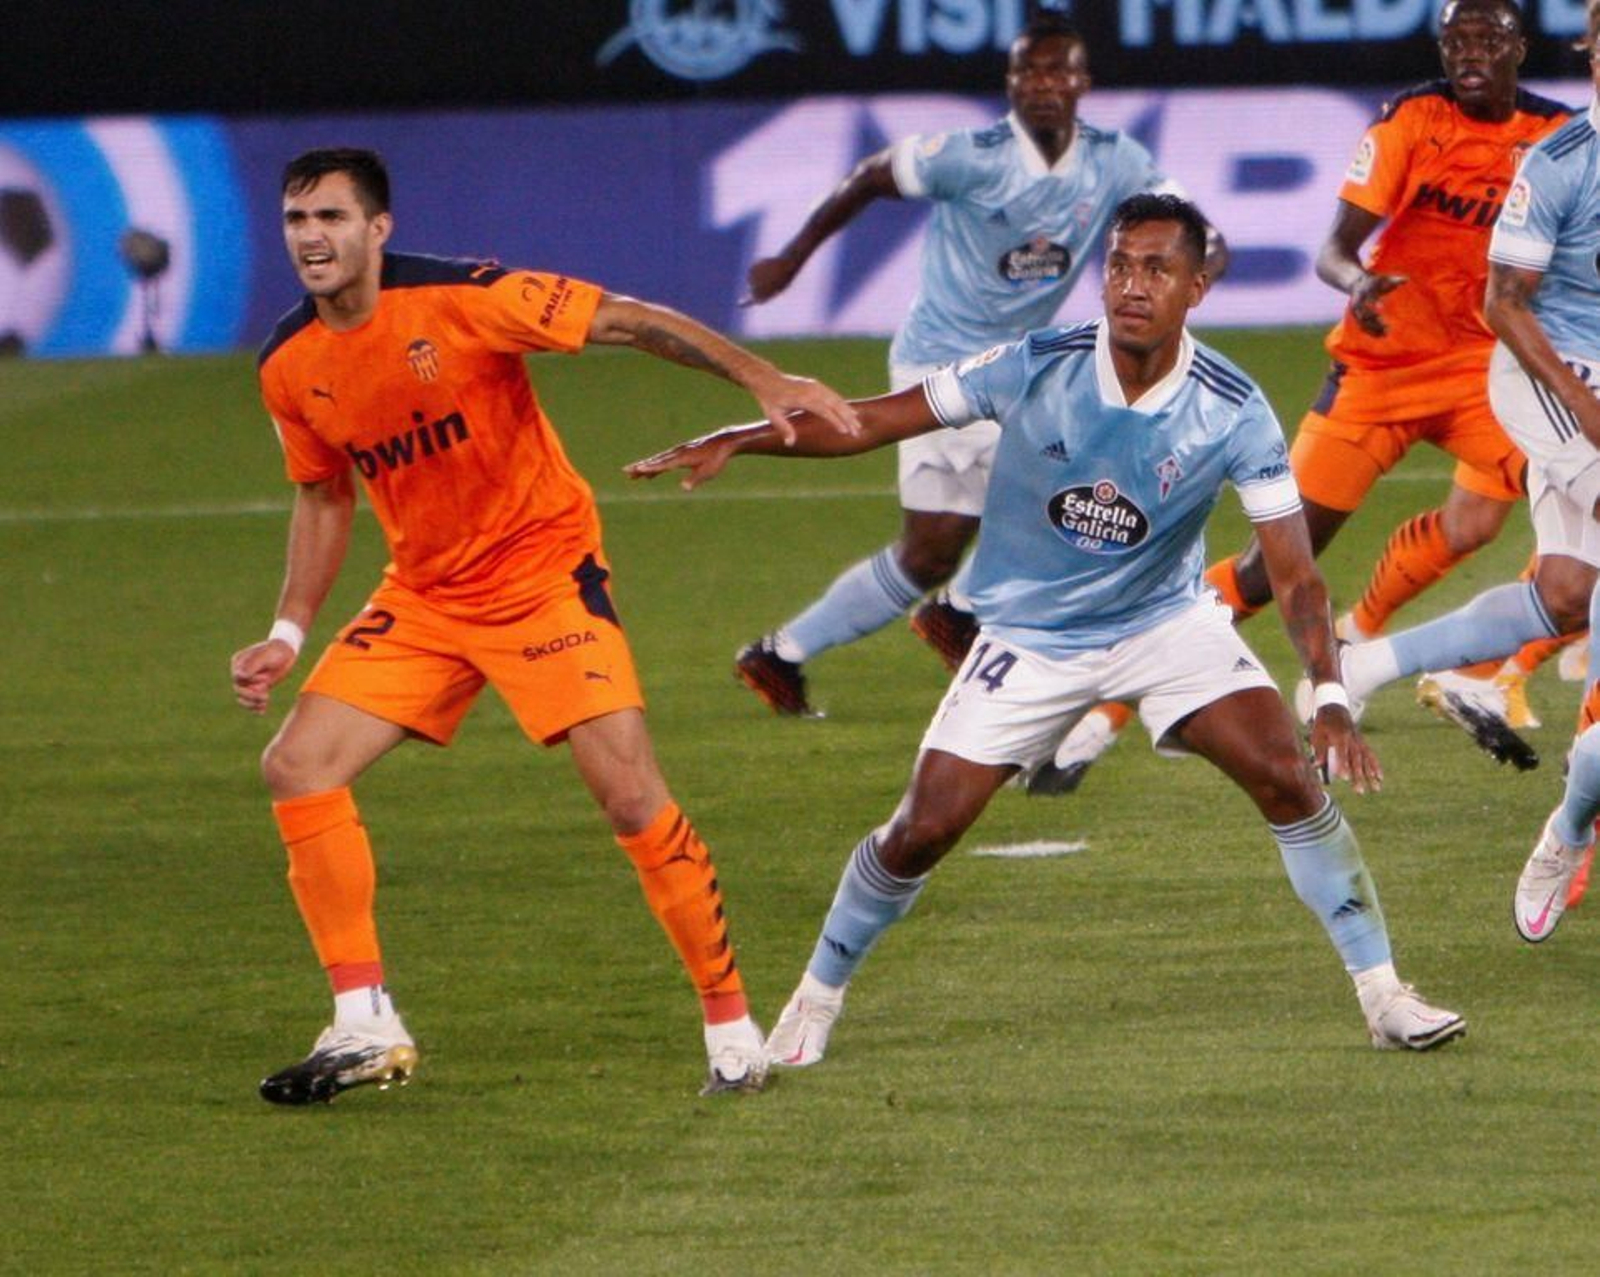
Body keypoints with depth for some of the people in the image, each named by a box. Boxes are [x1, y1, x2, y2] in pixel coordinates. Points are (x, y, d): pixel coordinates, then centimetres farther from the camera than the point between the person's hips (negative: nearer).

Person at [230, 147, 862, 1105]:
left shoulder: (460, 299, -19)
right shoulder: (291, 366, -1)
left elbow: (631, 322, -15)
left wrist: (763, 381, -23)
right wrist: (290, 633, 7)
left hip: (545, 575, -6)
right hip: (423, 598, 6)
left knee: (633, 794, -15)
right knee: (298, 766, -8)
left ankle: (732, 1026, 0)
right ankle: (367, 1029, 0)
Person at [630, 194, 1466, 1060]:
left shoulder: (1232, 413, -20)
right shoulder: (1037, 370, -20)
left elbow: (1294, 573, -19)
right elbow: (876, 420, -11)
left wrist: (1329, 696, -33)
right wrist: (739, 440, -20)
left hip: (1165, 623, 0)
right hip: (1029, 633, 0)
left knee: (1286, 776, -19)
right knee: (923, 830, -5)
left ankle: (1381, 992, -6)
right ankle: (817, 996, 20)